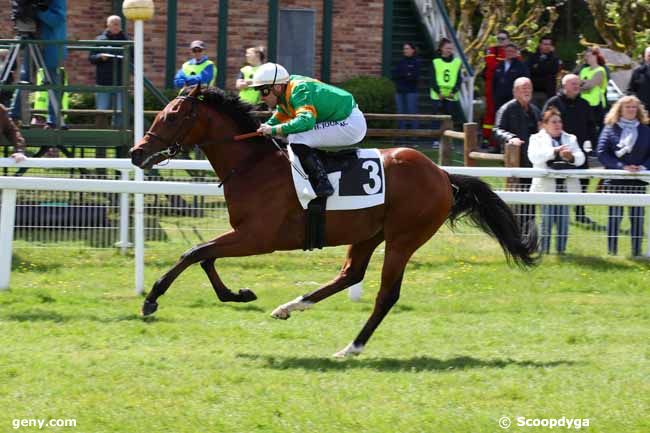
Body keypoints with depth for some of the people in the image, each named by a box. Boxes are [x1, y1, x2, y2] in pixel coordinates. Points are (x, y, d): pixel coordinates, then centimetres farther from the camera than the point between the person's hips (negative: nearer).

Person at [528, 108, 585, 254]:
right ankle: (544, 250, -1)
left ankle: (561, 249, 7)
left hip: (566, 185, 3)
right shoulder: (537, 139, 8)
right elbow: (534, 156, -11)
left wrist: (571, 157, -19)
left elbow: (581, 158, 5)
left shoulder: (570, 139, 18)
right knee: (547, 220, -7)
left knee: (563, 220, 1)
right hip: (547, 186, -3)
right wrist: (555, 151, -22)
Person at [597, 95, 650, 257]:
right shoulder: (610, 129, 2)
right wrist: (621, 167, -15)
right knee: (614, 217, 1)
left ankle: (637, 252, 7)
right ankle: (612, 252, 7)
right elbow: (602, 153, -6)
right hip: (615, 181, -2)